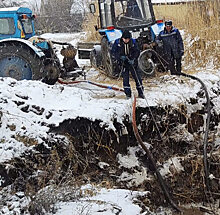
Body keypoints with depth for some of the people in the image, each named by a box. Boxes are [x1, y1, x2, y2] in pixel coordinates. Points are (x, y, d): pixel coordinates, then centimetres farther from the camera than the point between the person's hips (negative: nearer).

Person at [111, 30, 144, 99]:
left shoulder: (133, 42, -7)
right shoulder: (117, 42, -9)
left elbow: (137, 52, -3)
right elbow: (113, 52, -5)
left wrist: (133, 59, -20)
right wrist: (120, 57, -22)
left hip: (132, 62, 0)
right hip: (124, 64, 0)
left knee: (137, 77, 2)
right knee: (125, 79, 0)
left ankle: (140, 93, 14)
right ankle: (128, 94, 12)